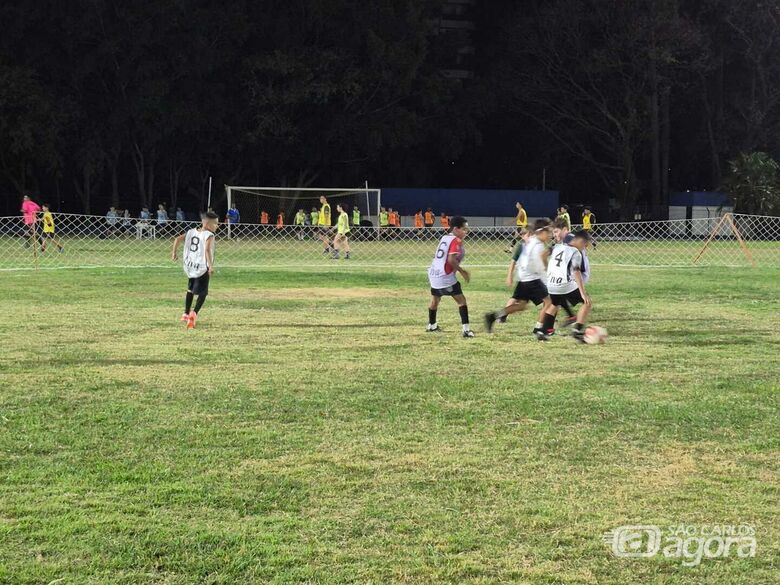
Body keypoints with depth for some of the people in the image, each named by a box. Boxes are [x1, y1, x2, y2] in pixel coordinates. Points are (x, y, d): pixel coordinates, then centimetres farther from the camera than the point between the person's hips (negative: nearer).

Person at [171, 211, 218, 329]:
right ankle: (194, 314, -19)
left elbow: (177, 239, 7)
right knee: (202, 293, 0)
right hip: (202, 267, -7)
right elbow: (207, 250, -28)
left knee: (190, 289, 26)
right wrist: (211, 266, -33)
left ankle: (186, 314, 36)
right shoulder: (209, 235, -13)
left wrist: (174, 252, 20)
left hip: (189, 266, 7)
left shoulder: (192, 232, 8)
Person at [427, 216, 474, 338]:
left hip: (434, 274, 9)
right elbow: (451, 260, -24)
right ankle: (466, 329, -12)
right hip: (446, 277, -9)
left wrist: (460, 270, 16)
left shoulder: (444, 237, 12)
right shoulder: (456, 241, -14)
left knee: (435, 300, 26)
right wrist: (462, 271, -12)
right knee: (461, 300, -4)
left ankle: (431, 325, 44)